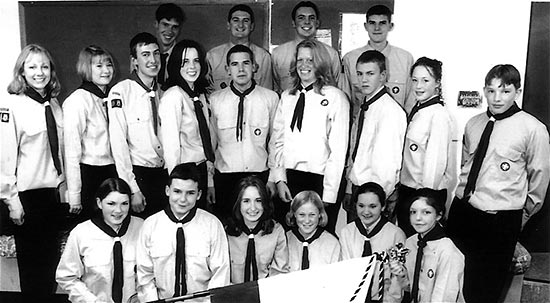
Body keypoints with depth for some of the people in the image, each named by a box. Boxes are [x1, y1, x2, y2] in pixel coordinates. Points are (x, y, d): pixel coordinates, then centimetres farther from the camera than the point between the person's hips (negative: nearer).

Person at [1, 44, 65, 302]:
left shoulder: (54, 104, 7)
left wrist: (63, 186, 10)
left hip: (53, 191, 6)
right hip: (27, 194, -5)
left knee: (51, 257, 14)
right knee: (32, 261, 8)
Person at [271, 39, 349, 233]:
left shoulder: (335, 97, -4)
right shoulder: (287, 97, 12)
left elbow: (338, 149, -8)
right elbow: (277, 141, 12)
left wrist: (329, 192, -11)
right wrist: (279, 179, 2)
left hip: (319, 179, -4)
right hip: (289, 176, 4)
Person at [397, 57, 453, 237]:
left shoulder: (439, 115, -17)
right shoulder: (417, 109, 8)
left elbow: (436, 161, -19)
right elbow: (408, 156, 9)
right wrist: (401, 190, 9)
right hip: (406, 188, 8)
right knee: (405, 238, 19)